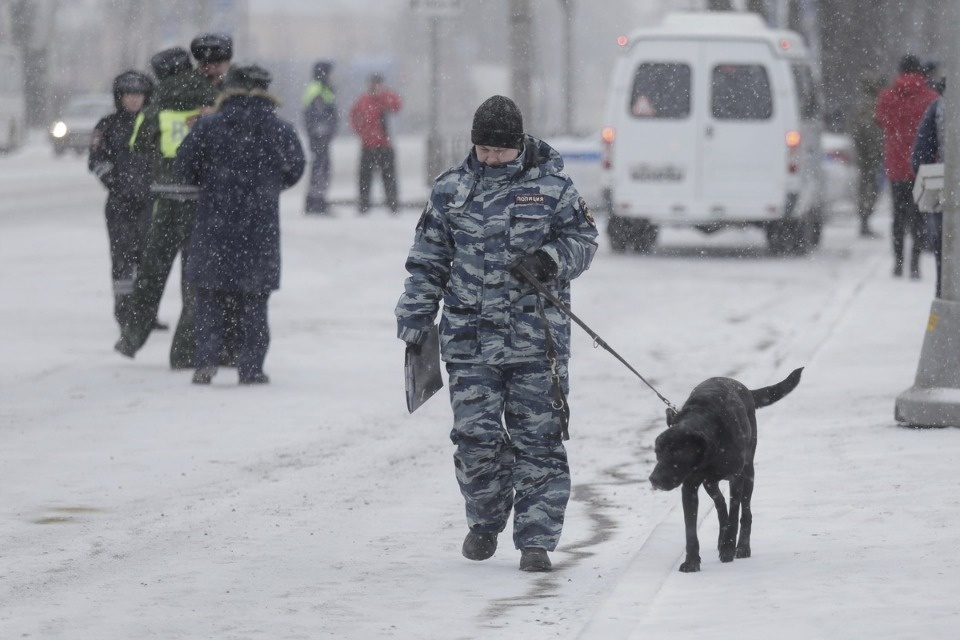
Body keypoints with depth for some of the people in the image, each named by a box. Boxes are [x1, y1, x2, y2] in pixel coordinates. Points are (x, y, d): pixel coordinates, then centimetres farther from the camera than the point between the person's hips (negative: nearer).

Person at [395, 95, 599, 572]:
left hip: (538, 339, -1)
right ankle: (485, 521, 23)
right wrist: (414, 322, 8)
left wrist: (551, 260, -11)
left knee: (538, 441, -2)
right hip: (469, 337, 1)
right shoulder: (452, 190, 8)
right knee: (476, 437, -1)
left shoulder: (551, 187, 3)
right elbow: (427, 261, 12)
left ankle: (536, 539, 4)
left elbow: (583, 240, 10)